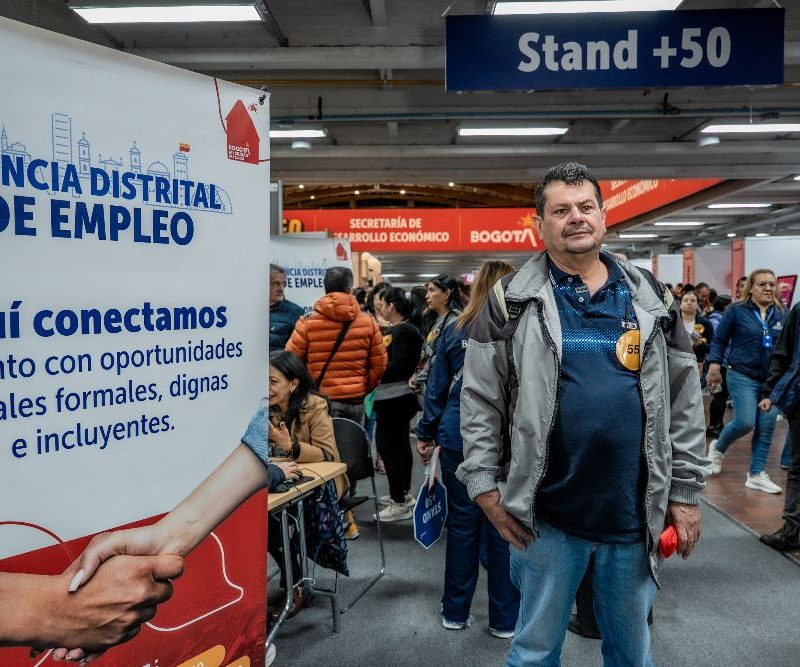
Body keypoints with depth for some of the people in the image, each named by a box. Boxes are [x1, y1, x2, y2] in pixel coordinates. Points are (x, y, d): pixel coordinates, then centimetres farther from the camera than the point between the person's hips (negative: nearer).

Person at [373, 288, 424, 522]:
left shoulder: (402, 331, -16)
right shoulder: (405, 328, 15)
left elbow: (398, 366, -23)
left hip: (394, 398, -11)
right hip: (401, 397, 11)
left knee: (388, 445, -7)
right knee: (400, 444, 19)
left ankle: (399, 504, -1)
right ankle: (404, 494, 32)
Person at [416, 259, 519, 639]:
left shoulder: (454, 331, 3)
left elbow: (437, 386, 5)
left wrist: (426, 434, 13)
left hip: (459, 439, 2)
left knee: (462, 522, 12)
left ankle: (455, 612, 25)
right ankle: (505, 619, 21)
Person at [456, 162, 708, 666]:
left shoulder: (650, 299, 4)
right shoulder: (514, 301, -4)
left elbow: (685, 401, 6)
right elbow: (480, 400, -4)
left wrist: (686, 492, 4)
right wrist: (484, 484, -8)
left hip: (635, 513, 3)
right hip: (545, 514, -2)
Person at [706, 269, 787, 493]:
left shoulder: (781, 314, 7)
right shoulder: (737, 311, -3)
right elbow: (719, 340, 0)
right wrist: (714, 365, -10)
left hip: (772, 380, 4)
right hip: (743, 376, -4)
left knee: (766, 428, 3)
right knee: (745, 422, -13)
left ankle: (756, 475, 14)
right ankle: (718, 447, 17)